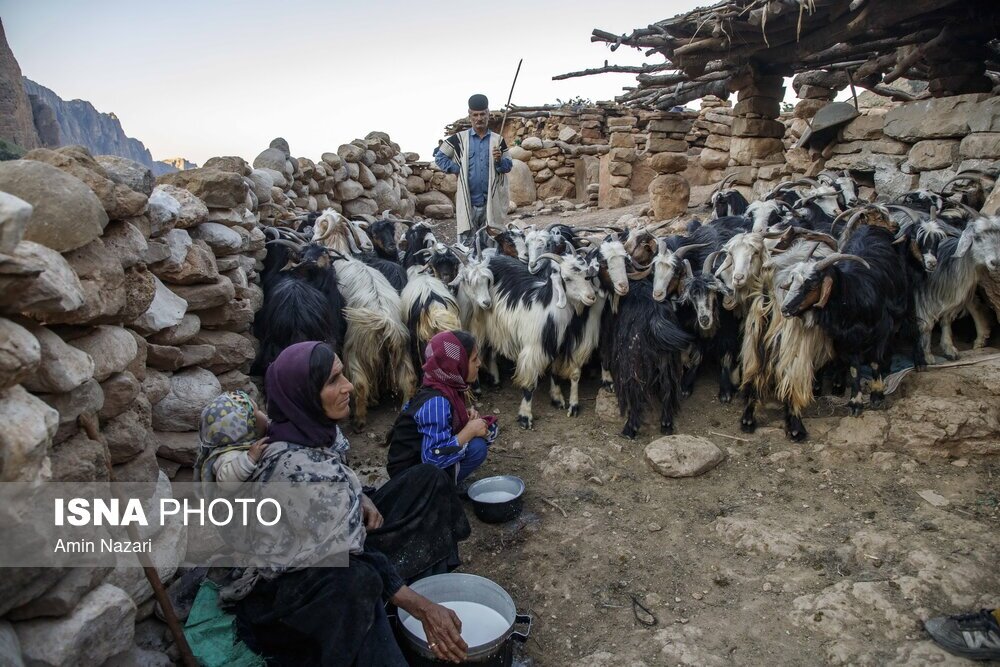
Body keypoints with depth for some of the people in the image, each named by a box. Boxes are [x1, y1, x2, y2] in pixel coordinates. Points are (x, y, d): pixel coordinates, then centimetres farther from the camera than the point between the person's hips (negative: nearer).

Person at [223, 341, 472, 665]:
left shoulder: (316, 428, -9)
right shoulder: (296, 468, -33)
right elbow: (342, 559, -30)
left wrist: (361, 499, -8)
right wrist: (422, 608, -31)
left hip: (336, 538, 9)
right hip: (288, 578, -9)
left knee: (427, 480, 2)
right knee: (356, 582, -43)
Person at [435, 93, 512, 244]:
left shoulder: (498, 140, 7)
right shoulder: (460, 139, 3)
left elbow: (508, 166, 5)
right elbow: (439, 155, 8)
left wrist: (499, 160, -16)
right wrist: (457, 169, -2)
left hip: (491, 202, 1)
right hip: (467, 202, -1)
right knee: (466, 242, 4)